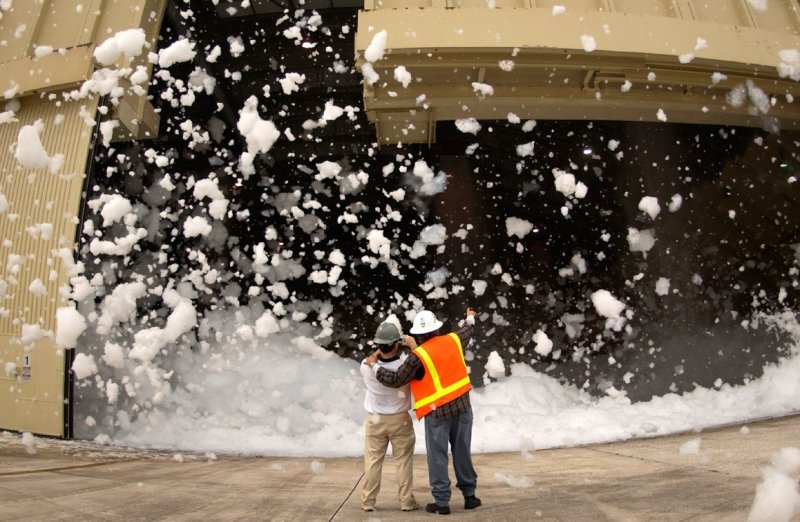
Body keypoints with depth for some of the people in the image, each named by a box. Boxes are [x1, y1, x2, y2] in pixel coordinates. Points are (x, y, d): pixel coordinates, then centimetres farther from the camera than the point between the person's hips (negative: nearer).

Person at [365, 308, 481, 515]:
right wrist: (470, 318, 47)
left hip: (437, 411, -5)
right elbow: (466, 332, 25)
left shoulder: (419, 355, -15)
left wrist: (375, 365, 1)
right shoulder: (453, 340, 1)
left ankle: (442, 502, 9)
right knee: (462, 452, 15)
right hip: (462, 405, 5)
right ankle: (469, 495, 23)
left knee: (438, 457, 5)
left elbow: (395, 380, -12)